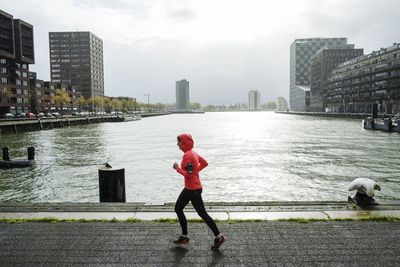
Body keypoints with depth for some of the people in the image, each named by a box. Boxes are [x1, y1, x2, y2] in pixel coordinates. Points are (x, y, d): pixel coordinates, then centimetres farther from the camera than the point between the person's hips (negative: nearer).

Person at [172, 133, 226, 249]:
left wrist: (178, 168, -13)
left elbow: (188, 175, -25)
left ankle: (219, 237, 12)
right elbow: (205, 163, 17)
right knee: (178, 208, 16)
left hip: (193, 190, -11)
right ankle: (184, 236, 25)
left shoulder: (187, 155, -21)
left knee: (202, 213, 0)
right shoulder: (192, 153, 8)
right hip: (189, 188, 11)